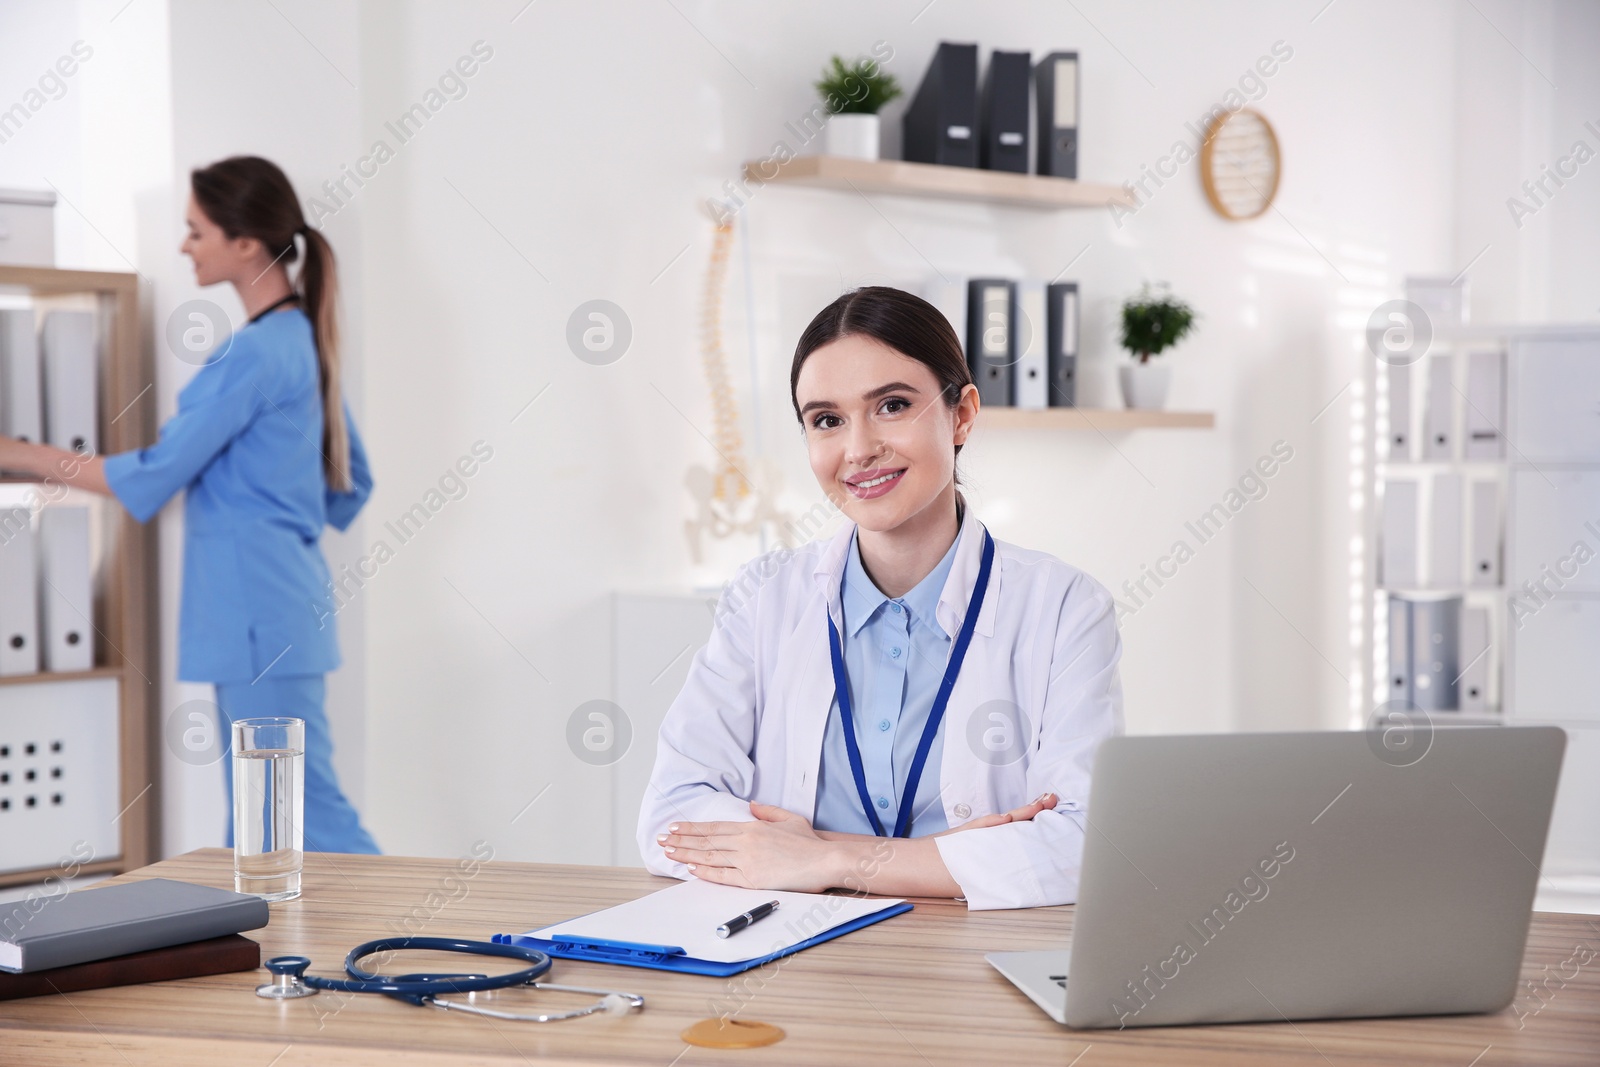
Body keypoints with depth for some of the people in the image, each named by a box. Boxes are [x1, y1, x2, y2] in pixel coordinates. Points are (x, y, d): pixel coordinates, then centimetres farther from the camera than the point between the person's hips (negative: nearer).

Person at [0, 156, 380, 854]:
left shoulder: (256, 355, -16)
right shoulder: (303, 337, 12)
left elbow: (151, 478, -15)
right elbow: (352, 482, 20)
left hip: (259, 610, -10)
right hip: (256, 609, 10)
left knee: (307, 809, -7)